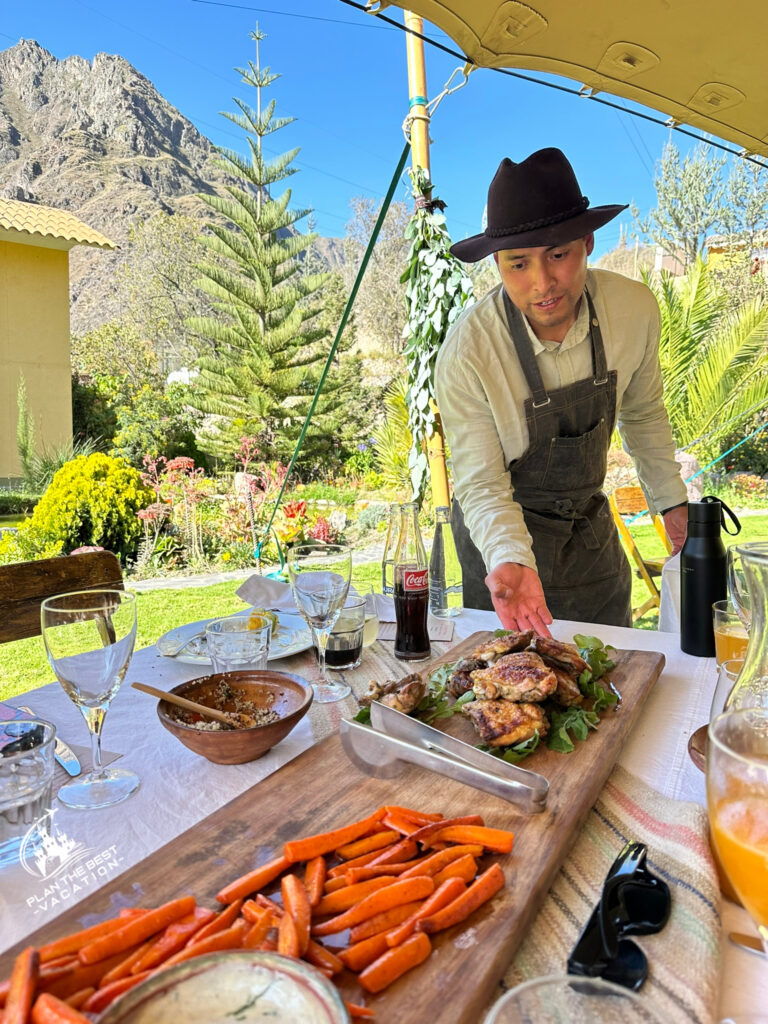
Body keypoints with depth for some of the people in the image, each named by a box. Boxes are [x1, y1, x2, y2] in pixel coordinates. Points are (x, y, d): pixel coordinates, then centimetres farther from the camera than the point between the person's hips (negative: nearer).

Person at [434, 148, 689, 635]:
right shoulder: (466, 354, -28)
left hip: (592, 522, 4)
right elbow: (481, 483, -24)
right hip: (502, 534, -4)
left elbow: (643, 412, 3)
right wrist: (512, 562, -42)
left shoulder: (635, 309, -16)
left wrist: (671, 499, 12)